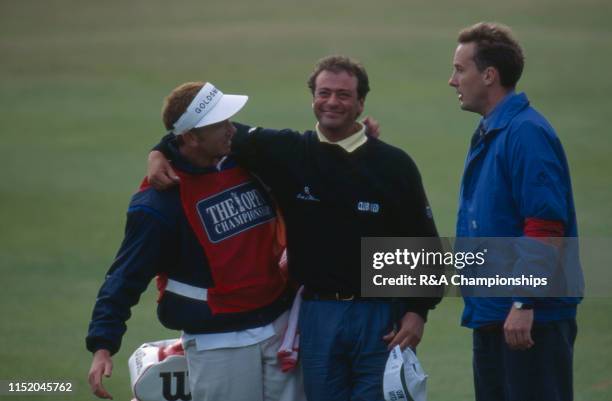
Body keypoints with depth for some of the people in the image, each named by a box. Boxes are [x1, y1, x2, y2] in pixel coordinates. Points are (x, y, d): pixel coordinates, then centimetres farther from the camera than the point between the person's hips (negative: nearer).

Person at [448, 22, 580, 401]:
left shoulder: (526, 134, -14)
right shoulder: (487, 134, 16)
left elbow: (545, 227, -21)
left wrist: (525, 304, -24)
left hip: (528, 318, -10)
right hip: (492, 315, 10)